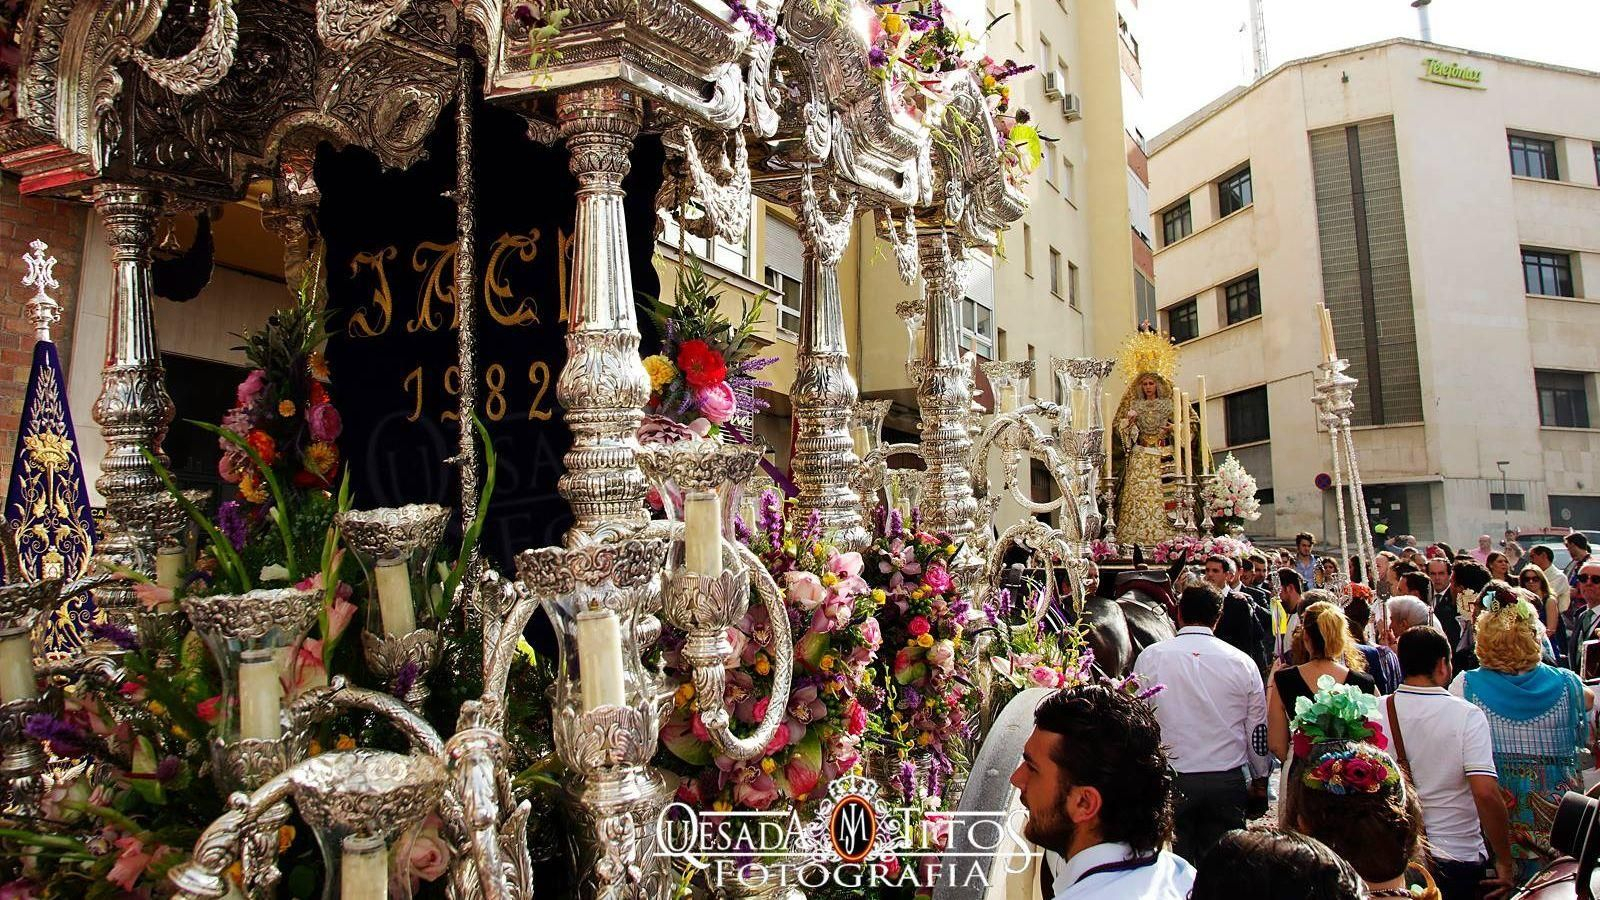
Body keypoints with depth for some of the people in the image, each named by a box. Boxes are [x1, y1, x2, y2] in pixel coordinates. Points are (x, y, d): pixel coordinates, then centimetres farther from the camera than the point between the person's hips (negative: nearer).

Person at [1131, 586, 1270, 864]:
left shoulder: (1151, 656, -3)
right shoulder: (1242, 662, 0)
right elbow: (1258, 728, 7)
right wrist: (1260, 779, 20)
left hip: (1169, 779, -1)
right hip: (1228, 781, 1)